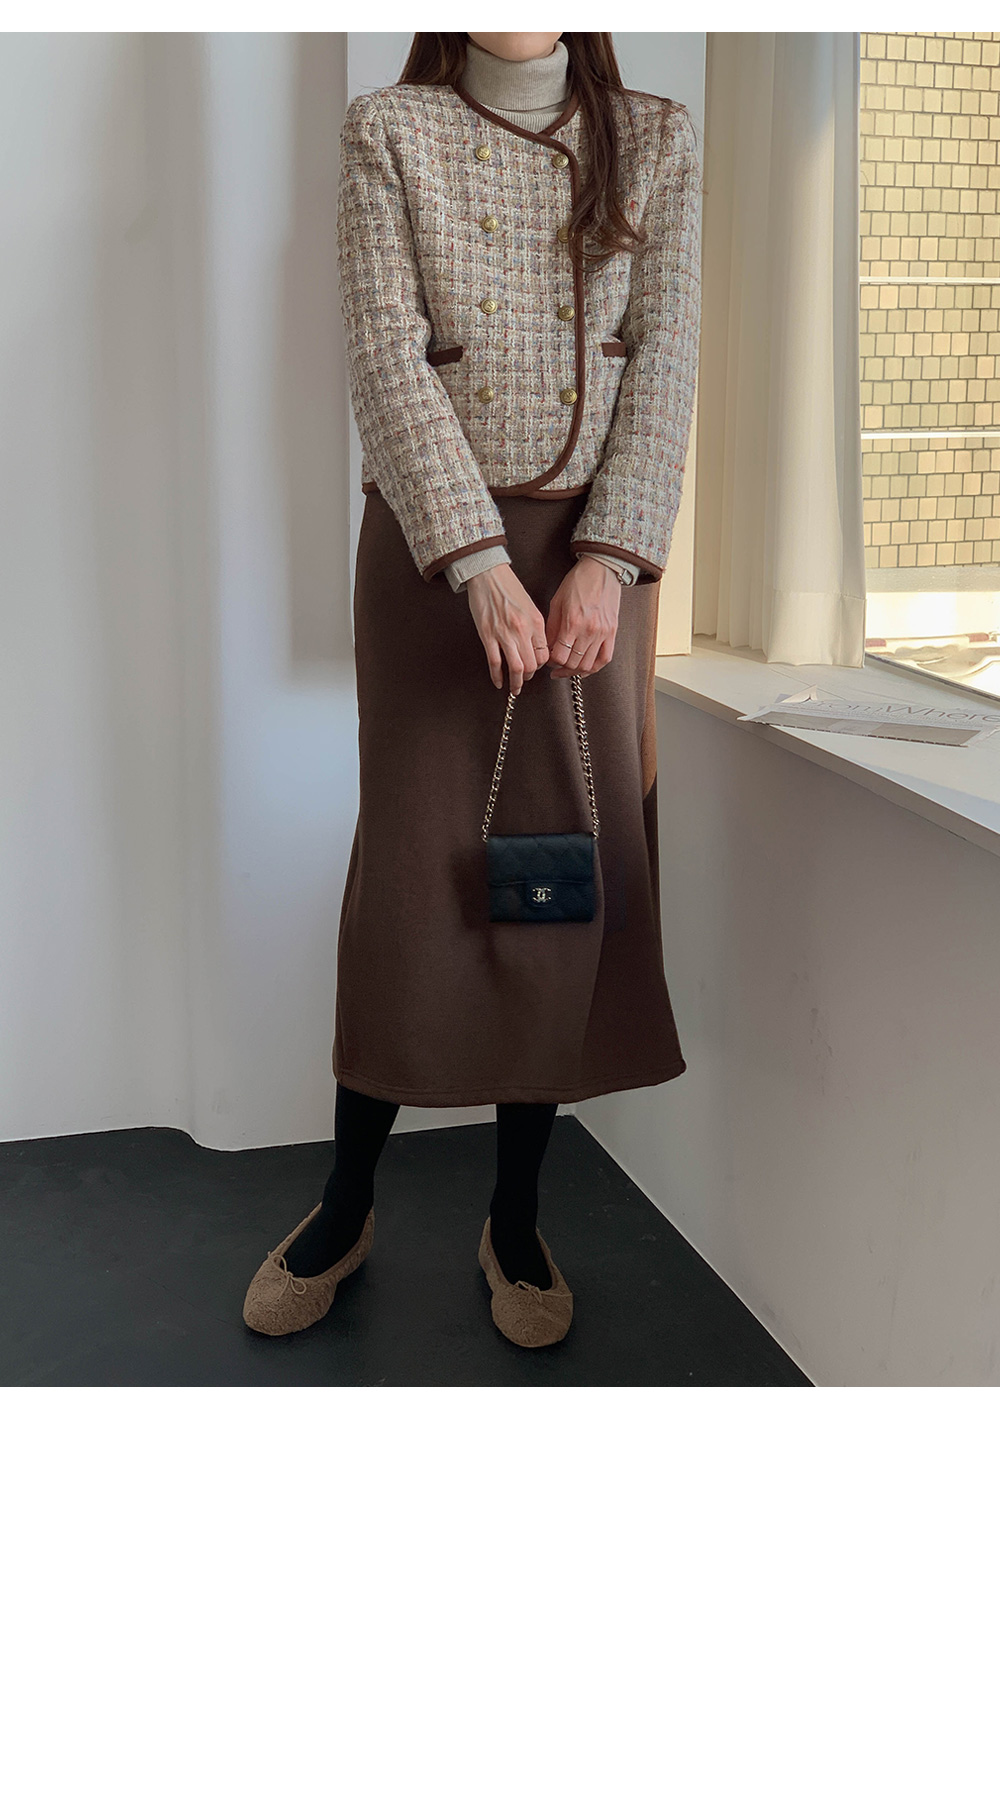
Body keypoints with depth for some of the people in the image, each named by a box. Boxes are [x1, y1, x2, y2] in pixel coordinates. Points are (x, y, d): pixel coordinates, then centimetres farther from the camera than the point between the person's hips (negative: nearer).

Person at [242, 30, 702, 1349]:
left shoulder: (655, 139, 9)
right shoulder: (391, 130, 4)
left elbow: (664, 357, 0)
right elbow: (388, 358, -8)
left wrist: (610, 557, -14)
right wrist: (479, 563, -20)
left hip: (594, 546, 2)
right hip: (433, 541, -2)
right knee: (415, 865, -1)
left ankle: (518, 1217, 16)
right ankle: (347, 1205, 17)